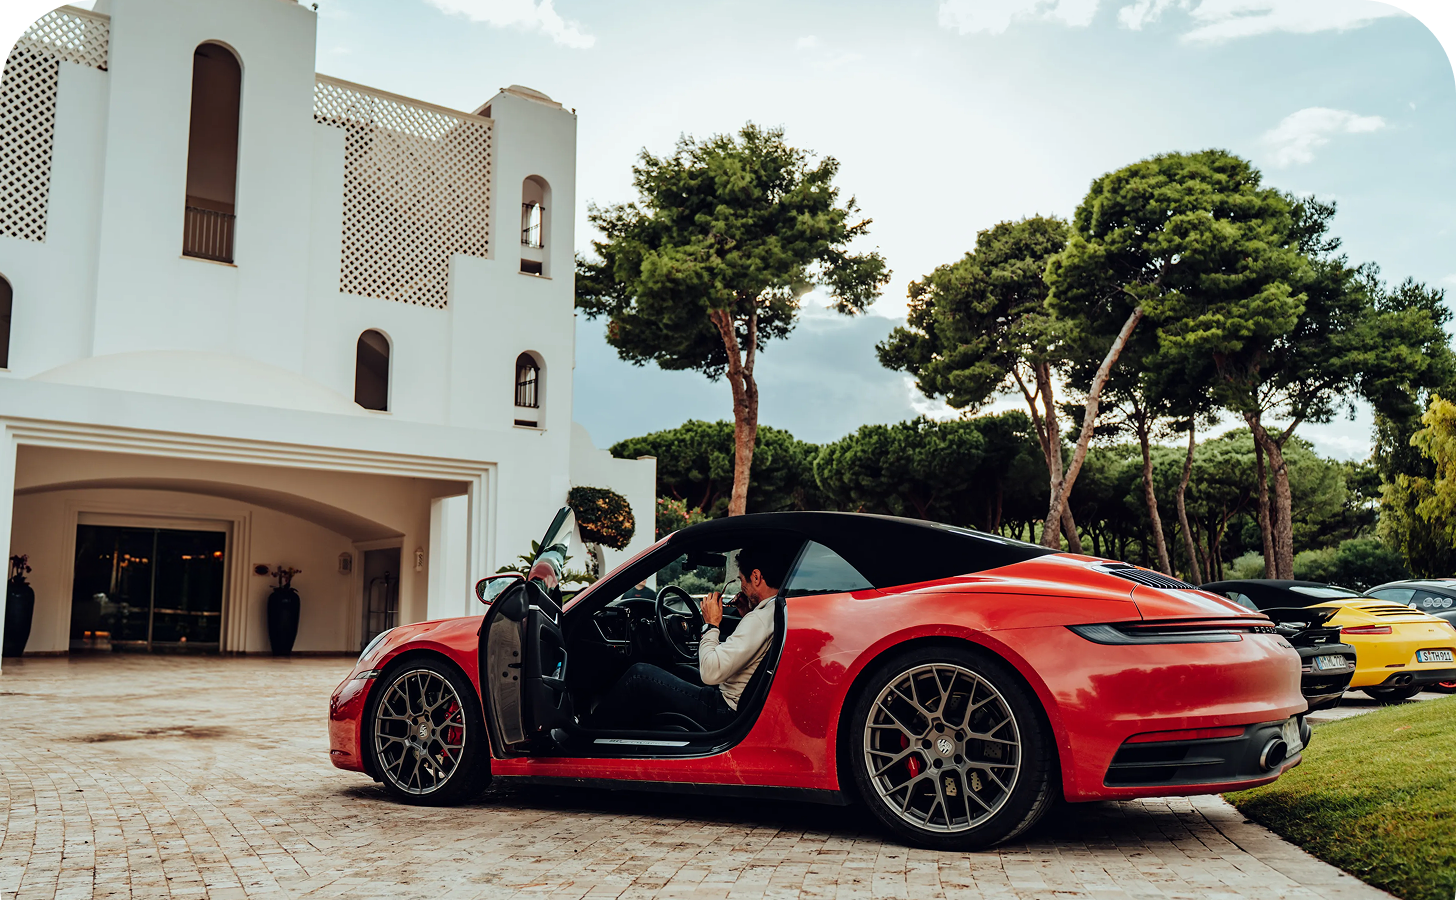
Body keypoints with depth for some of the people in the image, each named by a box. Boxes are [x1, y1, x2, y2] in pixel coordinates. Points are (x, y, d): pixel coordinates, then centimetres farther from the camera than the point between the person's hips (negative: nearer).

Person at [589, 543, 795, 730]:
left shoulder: (760, 619, -25)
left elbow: (711, 672, -28)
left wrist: (711, 624, -13)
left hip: (727, 713, -10)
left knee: (639, 675, -2)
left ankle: (594, 729, 15)